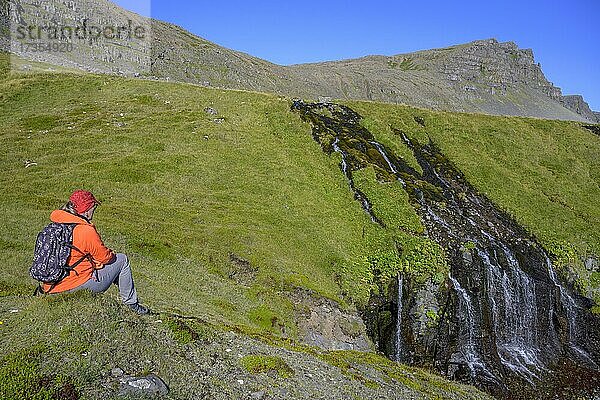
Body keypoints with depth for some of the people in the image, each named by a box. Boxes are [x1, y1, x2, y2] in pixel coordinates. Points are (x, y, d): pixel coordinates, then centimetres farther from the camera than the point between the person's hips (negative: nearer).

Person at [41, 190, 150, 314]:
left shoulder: (56, 225, 4)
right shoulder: (86, 231, -22)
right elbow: (105, 257, -11)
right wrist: (112, 254, 11)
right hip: (79, 284, -8)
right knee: (122, 259, 7)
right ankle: (132, 304, 16)